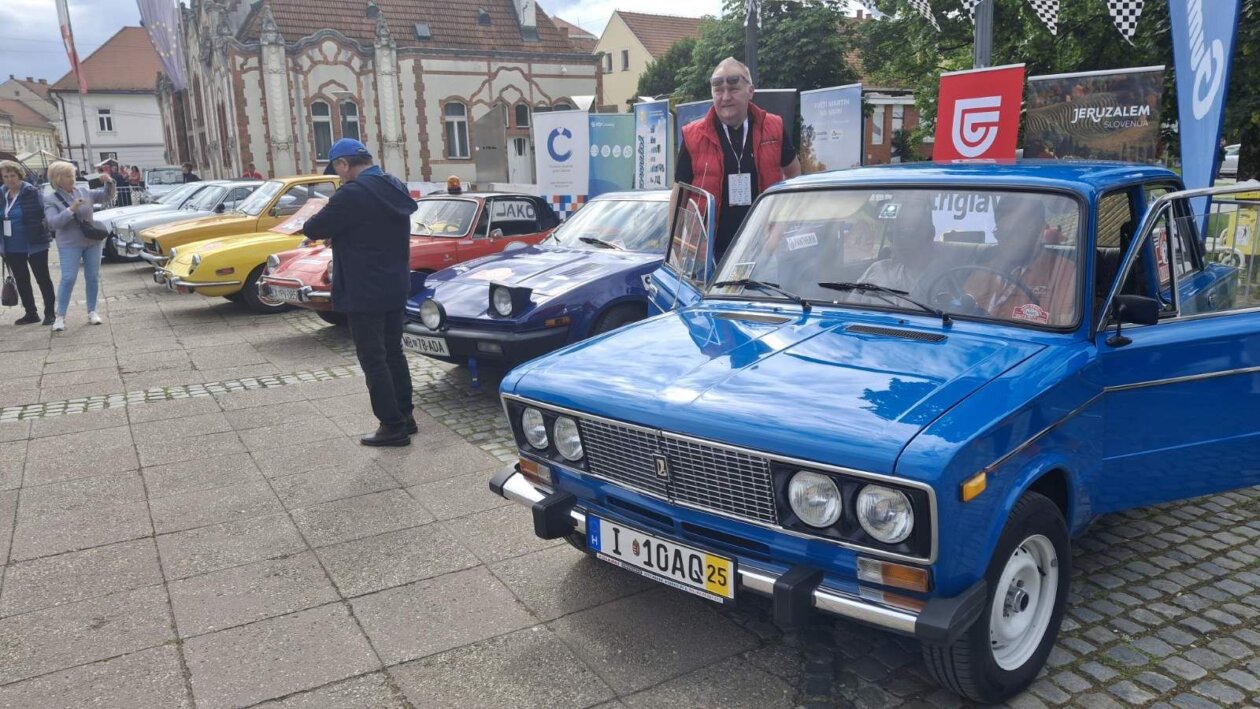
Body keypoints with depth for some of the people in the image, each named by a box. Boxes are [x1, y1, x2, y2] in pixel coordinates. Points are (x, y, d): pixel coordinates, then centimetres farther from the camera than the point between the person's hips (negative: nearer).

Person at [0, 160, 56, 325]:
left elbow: (42, 213, -13)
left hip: (33, 245, -7)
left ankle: (49, 313, 10)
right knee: (21, 280, 13)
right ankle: (31, 313, 23)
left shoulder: (30, 192, -11)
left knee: (43, 278, 3)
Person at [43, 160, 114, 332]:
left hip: (93, 241, 4)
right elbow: (53, 222, -15)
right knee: (68, 279, -10)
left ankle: (92, 312, 17)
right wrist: (71, 210, -26)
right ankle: (60, 317, -4)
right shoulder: (51, 200, -4)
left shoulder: (84, 192, 5)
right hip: (69, 245, -3)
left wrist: (109, 183, -10)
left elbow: (107, 196, 10)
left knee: (93, 277, 6)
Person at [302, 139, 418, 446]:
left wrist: (330, 224, 7)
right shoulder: (395, 188, 7)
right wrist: (338, 228, 11)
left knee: (373, 361, 0)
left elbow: (312, 229, -13)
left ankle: (393, 427, 5)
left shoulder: (353, 194, -20)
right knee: (394, 353, 17)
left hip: (364, 293, -8)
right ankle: (405, 416, 25)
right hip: (395, 288, 9)